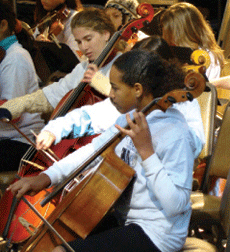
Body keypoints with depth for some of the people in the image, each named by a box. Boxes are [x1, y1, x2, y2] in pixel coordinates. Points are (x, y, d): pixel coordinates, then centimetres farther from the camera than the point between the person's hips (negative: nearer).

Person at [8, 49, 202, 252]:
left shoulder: (176, 134, -23)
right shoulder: (132, 117, 4)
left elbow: (175, 204, -29)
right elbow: (95, 149, 15)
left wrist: (146, 151, -32)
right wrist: (47, 177, 4)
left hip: (155, 235, -9)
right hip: (124, 217, 9)